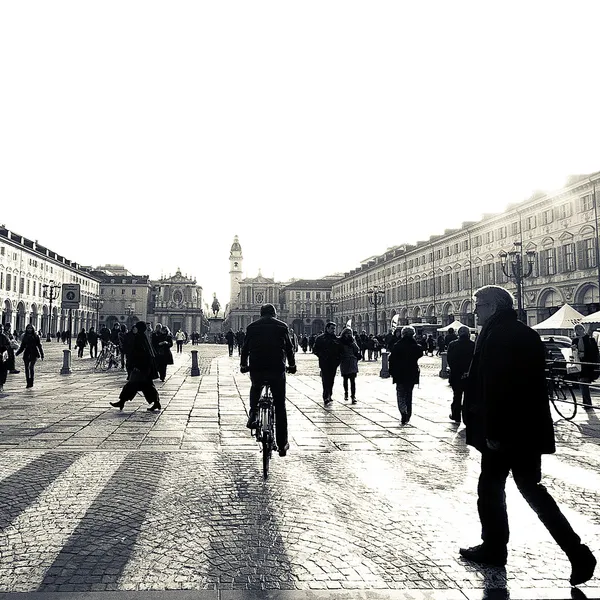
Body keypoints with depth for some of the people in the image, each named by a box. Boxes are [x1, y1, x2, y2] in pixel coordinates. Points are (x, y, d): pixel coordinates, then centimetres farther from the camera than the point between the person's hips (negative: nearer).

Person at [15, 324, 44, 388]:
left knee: (31, 367, -16)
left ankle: (31, 382, -12)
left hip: (34, 354, -3)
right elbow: (22, 347, 14)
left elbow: (39, 346, 5)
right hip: (26, 354, 4)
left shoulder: (36, 336, 3)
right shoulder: (24, 337, 10)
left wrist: (42, 355, 2)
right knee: (26, 368, 2)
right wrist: (17, 353, 0)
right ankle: (28, 383, 10)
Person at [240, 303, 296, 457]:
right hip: (277, 369, -1)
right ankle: (282, 445, 12)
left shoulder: (252, 327, 8)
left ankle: (253, 414, 14)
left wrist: (243, 365, 26)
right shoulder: (282, 326, 6)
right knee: (280, 407, 8)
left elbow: (245, 348, 12)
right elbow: (289, 348, 10)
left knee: (255, 388, 36)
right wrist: (292, 365, 24)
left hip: (256, 369, 1)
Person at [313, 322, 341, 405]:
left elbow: (340, 350, 19)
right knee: (326, 380, -12)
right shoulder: (320, 338, 0)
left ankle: (329, 396, 24)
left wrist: (338, 359, 6)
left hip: (333, 364, 5)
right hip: (324, 363, -5)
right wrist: (321, 356, -9)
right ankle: (326, 398, -15)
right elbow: (315, 349, 0)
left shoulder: (336, 339, 13)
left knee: (331, 381, 11)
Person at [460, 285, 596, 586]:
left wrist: (491, 431, -18)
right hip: (531, 428, 9)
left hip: (505, 430, -9)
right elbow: (533, 383, 17)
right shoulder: (527, 334, 12)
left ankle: (494, 548, 17)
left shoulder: (496, 335, -16)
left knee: (490, 488, 6)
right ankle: (577, 552, 17)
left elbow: (493, 387, -22)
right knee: (531, 488, 17)